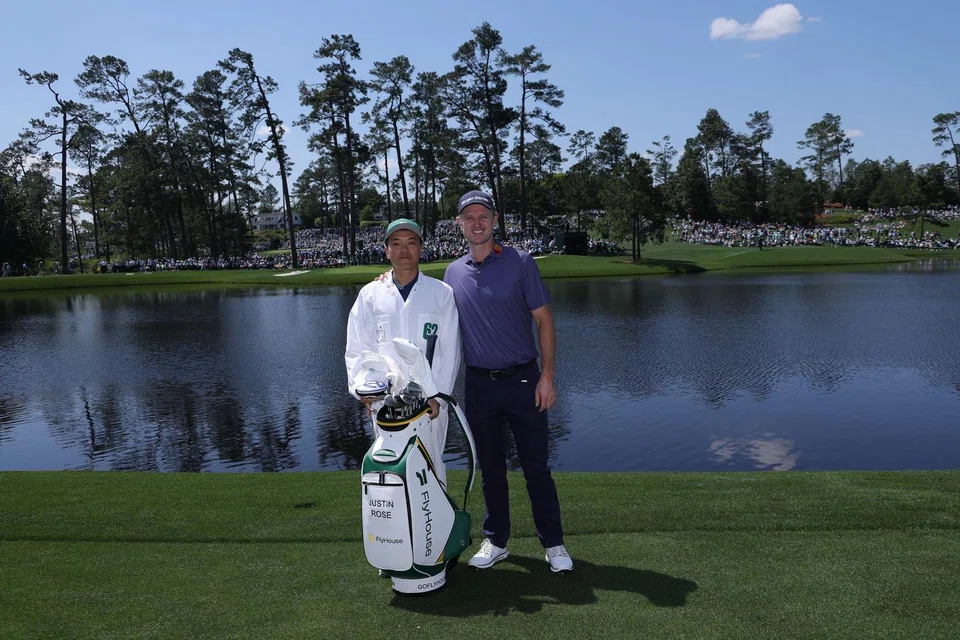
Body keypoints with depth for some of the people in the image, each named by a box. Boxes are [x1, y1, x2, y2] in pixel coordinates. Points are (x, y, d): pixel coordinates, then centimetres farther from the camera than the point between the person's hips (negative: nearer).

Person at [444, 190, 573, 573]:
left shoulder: (520, 263, -4)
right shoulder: (453, 273, 7)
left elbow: (544, 320, -4)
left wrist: (547, 375, -10)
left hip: (522, 380, -3)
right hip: (479, 384, 3)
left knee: (536, 466, 4)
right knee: (490, 468, 11)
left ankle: (553, 544, 17)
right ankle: (495, 541, 25)